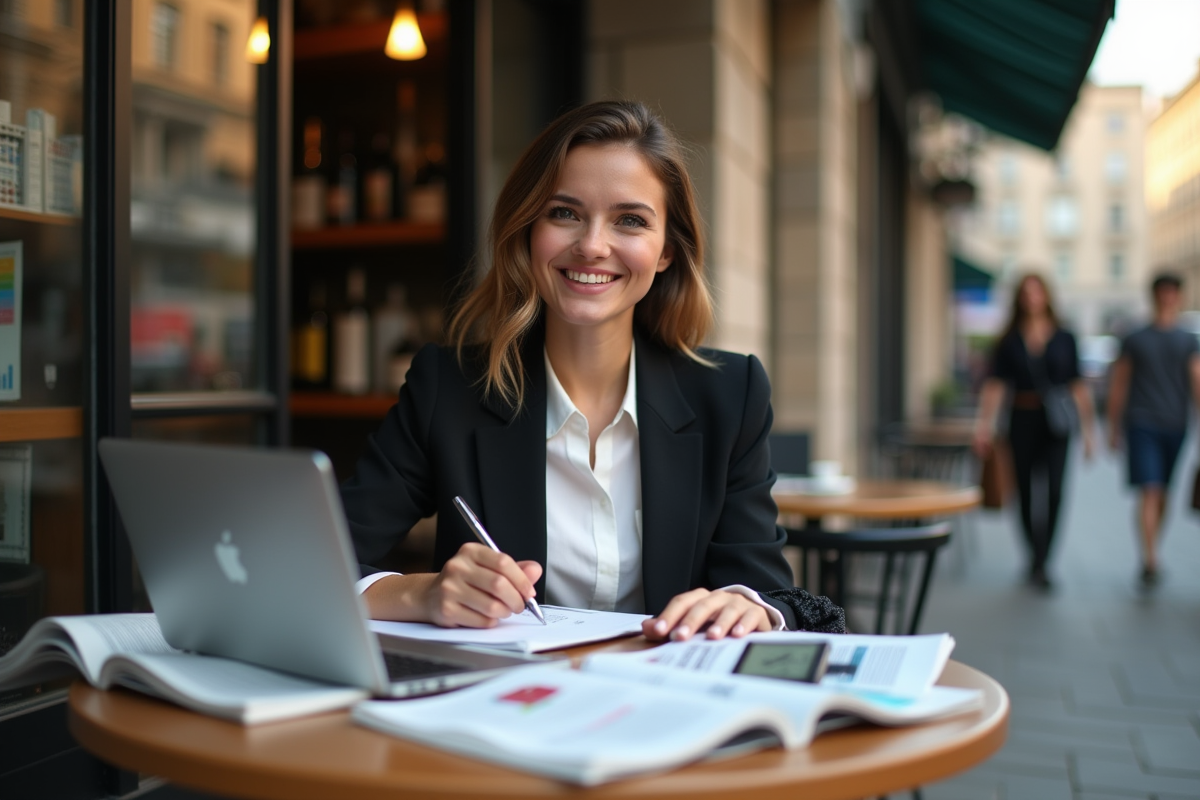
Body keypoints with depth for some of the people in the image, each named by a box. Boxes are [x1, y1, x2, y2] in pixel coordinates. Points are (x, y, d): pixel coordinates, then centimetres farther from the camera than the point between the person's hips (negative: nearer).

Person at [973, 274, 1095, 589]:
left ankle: (1040, 564, -10)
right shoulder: (1009, 342, 6)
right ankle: (1036, 554, 25)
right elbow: (995, 386, 1)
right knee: (1026, 492, 5)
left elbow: (1078, 387, 9)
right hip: (1023, 421, 1)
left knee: (1054, 491, -14)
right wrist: (985, 424, -10)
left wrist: (1087, 430, 8)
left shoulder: (1064, 339, 7)